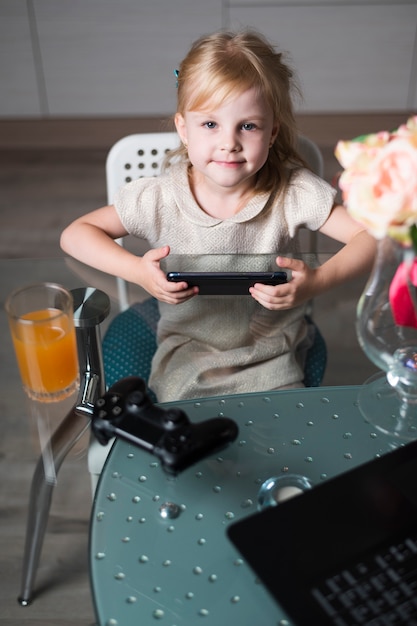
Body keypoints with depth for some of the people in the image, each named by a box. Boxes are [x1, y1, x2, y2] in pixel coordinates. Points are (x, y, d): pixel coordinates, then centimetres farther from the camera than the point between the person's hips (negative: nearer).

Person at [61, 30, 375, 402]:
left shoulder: (294, 193, -14)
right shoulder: (158, 200, -12)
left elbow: (373, 236, -13)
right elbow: (74, 234, -6)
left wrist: (319, 281, -31)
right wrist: (137, 271, -23)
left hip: (271, 360, 0)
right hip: (186, 356, 0)